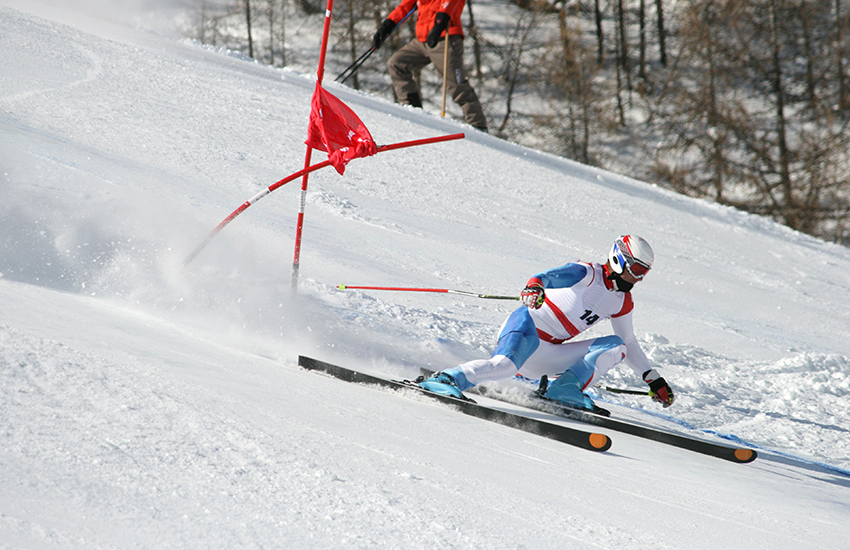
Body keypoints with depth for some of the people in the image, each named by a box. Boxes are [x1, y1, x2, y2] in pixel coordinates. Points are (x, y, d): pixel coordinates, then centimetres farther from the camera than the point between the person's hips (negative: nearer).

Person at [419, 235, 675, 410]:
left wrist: (652, 378, 25)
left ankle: (564, 390, -20)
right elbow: (548, 277, -24)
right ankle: (446, 380, -35)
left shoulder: (623, 302, 15)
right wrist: (535, 287, -48)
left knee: (616, 345, -4)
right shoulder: (588, 273, -7)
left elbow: (629, 343, 28)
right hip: (526, 327, -8)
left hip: (548, 355, 8)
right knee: (507, 364, -39)